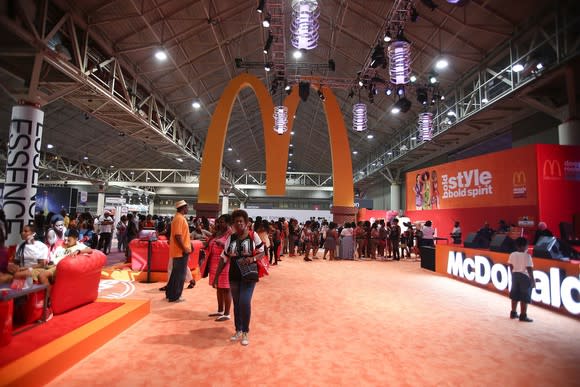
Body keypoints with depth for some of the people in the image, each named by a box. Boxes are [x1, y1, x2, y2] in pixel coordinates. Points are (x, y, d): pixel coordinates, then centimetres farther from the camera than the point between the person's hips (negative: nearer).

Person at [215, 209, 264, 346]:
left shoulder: (253, 236, -7)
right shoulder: (231, 238, 2)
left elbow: (262, 253, -2)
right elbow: (224, 258, 5)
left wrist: (253, 259, -23)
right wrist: (216, 275, 4)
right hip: (234, 276, 4)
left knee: (245, 302, -11)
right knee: (236, 303, 12)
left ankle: (245, 332, 9)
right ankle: (238, 330, 29)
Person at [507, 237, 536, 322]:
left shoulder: (512, 255, 2)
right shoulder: (527, 256, -16)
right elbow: (529, 269, -17)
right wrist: (533, 280, -9)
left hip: (515, 275, 6)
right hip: (525, 277, -6)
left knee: (515, 296, 14)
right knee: (525, 298, 1)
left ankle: (513, 313, 22)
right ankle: (523, 316, 4)